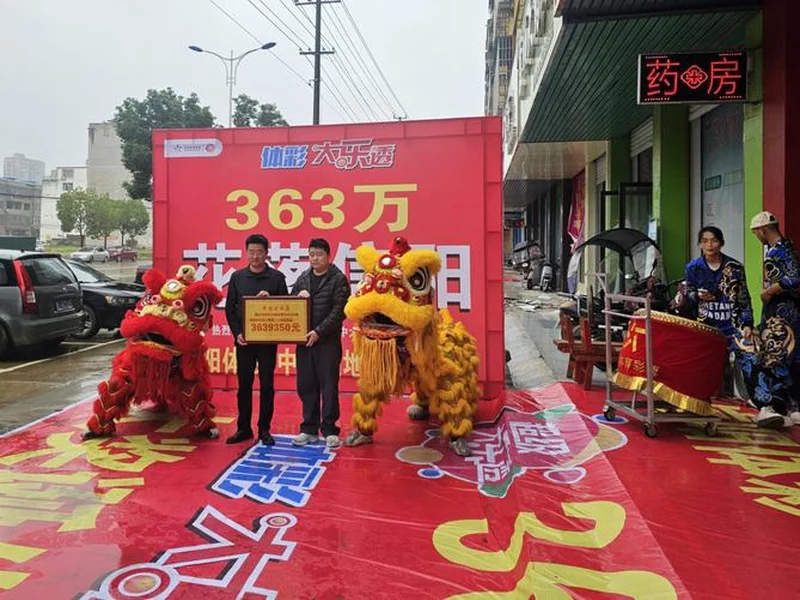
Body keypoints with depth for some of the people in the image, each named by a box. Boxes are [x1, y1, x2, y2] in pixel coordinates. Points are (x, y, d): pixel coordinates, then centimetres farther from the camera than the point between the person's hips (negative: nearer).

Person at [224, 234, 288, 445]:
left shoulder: (277, 277, 0)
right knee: (244, 385, 8)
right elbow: (230, 308, 6)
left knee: (267, 386, 5)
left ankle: (264, 429, 15)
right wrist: (237, 333, -4)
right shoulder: (237, 277, 6)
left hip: (267, 340, -1)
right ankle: (243, 428, 19)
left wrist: (270, 300, -18)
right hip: (243, 340, 2)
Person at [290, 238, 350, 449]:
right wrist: (298, 296, -7)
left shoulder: (338, 279, -4)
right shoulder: (302, 278, 12)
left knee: (329, 386, 0)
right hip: (304, 340, 5)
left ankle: (329, 430, 10)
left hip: (328, 341, -5)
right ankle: (309, 429, 20)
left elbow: (339, 311, -12)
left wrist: (319, 331, -19)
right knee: (306, 386, 9)